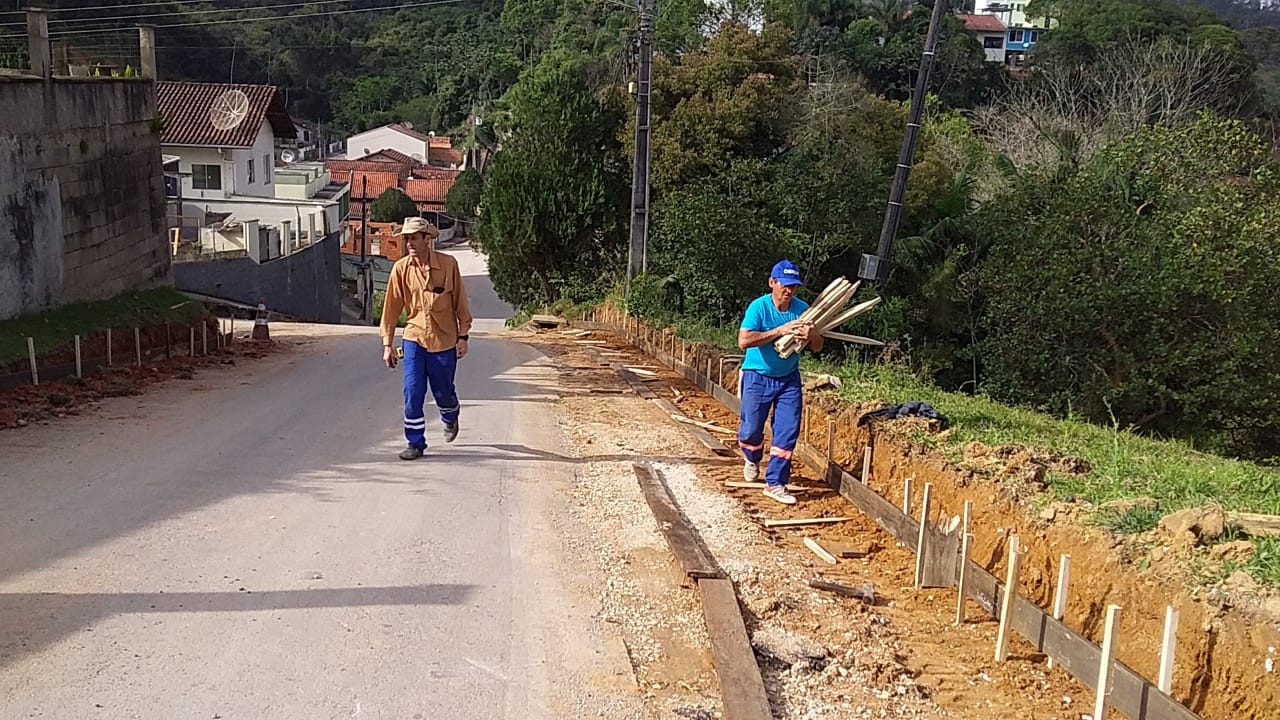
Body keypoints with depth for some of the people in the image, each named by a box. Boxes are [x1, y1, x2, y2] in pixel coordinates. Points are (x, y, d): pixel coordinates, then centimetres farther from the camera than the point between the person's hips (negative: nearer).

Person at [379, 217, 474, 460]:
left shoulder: (448, 264, -9)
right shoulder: (400, 268, -5)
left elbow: (460, 302, -1)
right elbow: (391, 307, 0)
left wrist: (463, 336, -2)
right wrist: (387, 344, -1)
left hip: (444, 340, -1)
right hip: (414, 339, 1)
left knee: (443, 391, 11)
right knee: (412, 392, -6)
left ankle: (450, 419, 45)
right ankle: (416, 444, 7)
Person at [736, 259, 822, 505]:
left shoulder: (802, 309, -7)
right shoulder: (758, 307, -18)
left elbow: (818, 347, -4)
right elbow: (744, 341, -30)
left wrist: (811, 335, -28)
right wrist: (779, 331, -36)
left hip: (789, 379, 3)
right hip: (758, 377, -3)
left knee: (788, 431, -3)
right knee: (751, 429, 5)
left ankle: (775, 483, 7)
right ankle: (753, 459, 39)